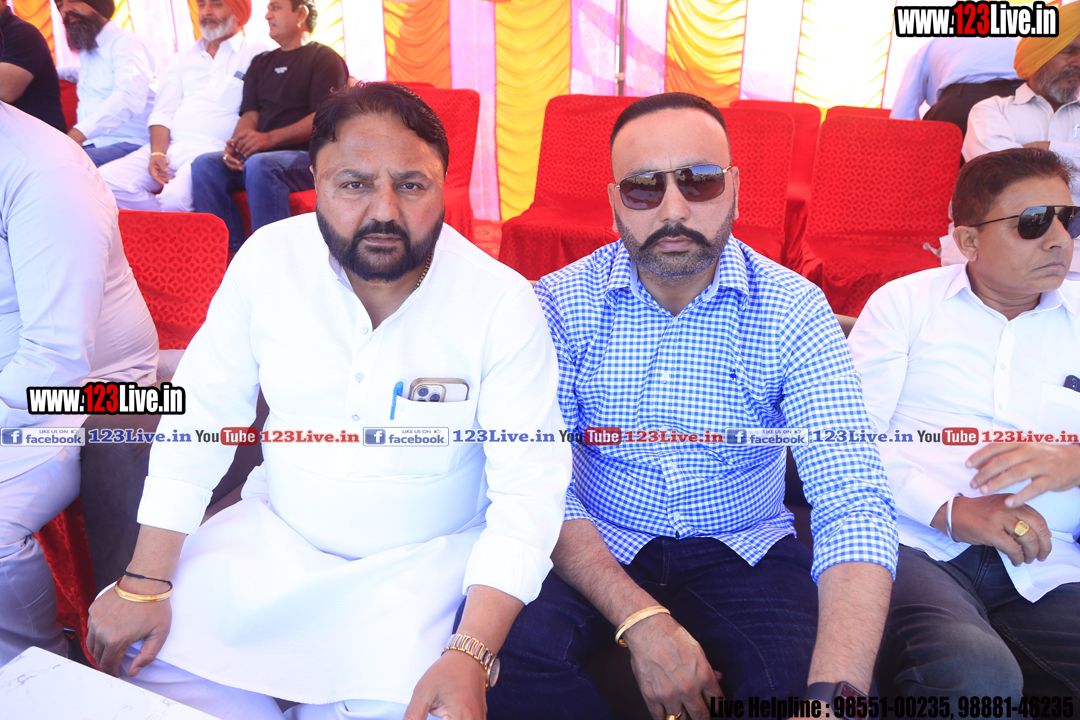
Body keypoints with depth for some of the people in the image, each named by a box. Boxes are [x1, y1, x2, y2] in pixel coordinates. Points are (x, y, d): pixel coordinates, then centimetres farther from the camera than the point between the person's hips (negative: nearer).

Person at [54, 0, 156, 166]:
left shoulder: (124, 42, -5)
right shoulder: (87, 50, 23)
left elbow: (128, 97, -26)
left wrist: (76, 135, -36)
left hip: (127, 144, -8)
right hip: (90, 144, 8)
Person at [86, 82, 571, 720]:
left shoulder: (504, 303, -18)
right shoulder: (269, 260, -8)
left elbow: (529, 489, -18)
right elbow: (202, 416, -2)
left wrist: (472, 655, -29)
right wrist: (145, 580, -6)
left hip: (426, 559, -3)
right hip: (274, 533, 4)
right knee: (144, 652, -8)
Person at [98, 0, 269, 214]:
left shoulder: (257, 54, 8)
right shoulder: (182, 60, 25)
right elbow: (162, 113, 16)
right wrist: (157, 153, -4)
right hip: (170, 147, 6)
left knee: (176, 195, -36)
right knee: (105, 180, -17)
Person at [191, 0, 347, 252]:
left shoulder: (324, 58, 5)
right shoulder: (261, 63, 27)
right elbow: (250, 114, 17)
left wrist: (270, 138, -20)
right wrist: (236, 145, -6)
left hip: (310, 156, -6)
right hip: (257, 154, 7)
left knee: (260, 165, -36)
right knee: (204, 164, -18)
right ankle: (236, 253, -24)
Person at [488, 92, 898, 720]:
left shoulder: (793, 309, -12)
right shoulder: (561, 303, -10)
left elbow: (853, 500, -22)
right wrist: (639, 617, -29)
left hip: (742, 550, 0)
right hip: (597, 549, 1)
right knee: (509, 646, -27)